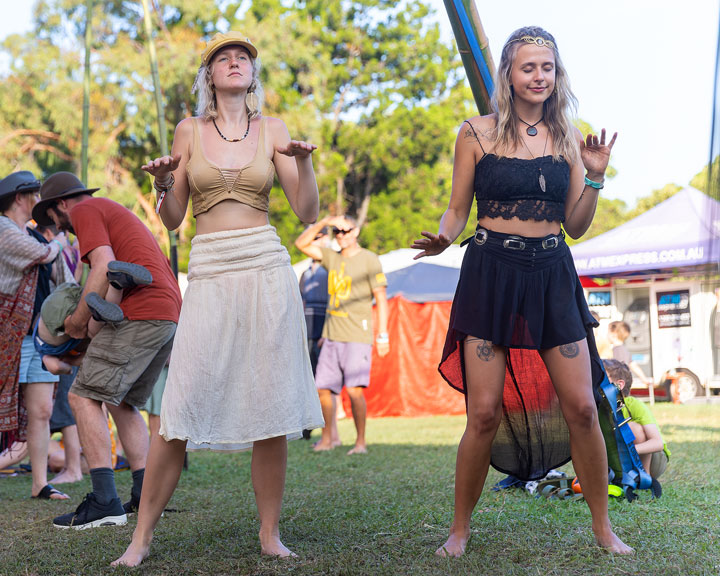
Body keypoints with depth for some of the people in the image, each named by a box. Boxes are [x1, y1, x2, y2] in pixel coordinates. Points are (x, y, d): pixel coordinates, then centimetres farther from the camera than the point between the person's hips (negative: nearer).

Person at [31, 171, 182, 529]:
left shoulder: (85, 211, 2)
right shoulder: (114, 211, 31)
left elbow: (105, 267, -14)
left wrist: (78, 320, -5)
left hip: (139, 313, -10)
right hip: (169, 314, 10)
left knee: (84, 396, -9)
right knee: (121, 402, 17)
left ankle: (105, 501, -17)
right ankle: (145, 496, 12)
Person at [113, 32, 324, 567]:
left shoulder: (273, 129, 10)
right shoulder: (189, 131, 11)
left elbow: (308, 212, 5)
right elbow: (172, 219, 12)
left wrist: (303, 160, -10)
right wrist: (163, 183, -7)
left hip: (267, 271, 1)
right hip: (209, 276, 0)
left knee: (271, 406, -1)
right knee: (181, 408, -6)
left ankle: (271, 535, 11)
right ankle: (142, 537, 5)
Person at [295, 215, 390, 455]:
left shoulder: (369, 260, -1)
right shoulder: (332, 257, 15)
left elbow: (381, 299, -2)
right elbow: (301, 243, 9)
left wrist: (383, 335, -8)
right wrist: (324, 221, -2)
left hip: (357, 336, -6)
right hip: (332, 335, 6)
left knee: (354, 389, -14)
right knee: (322, 388, 6)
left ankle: (361, 441, -3)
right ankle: (328, 437, 22)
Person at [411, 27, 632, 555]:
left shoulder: (567, 138, 10)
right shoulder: (477, 133, 3)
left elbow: (576, 225, 11)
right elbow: (457, 211, 6)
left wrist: (594, 175, -3)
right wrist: (441, 239, -15)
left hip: (552, 277, 3)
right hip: (491, 274, -2)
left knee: (581, 408, 0)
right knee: (485, 412, -6)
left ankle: (603, 527, 18)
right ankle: (461, 528, 12)